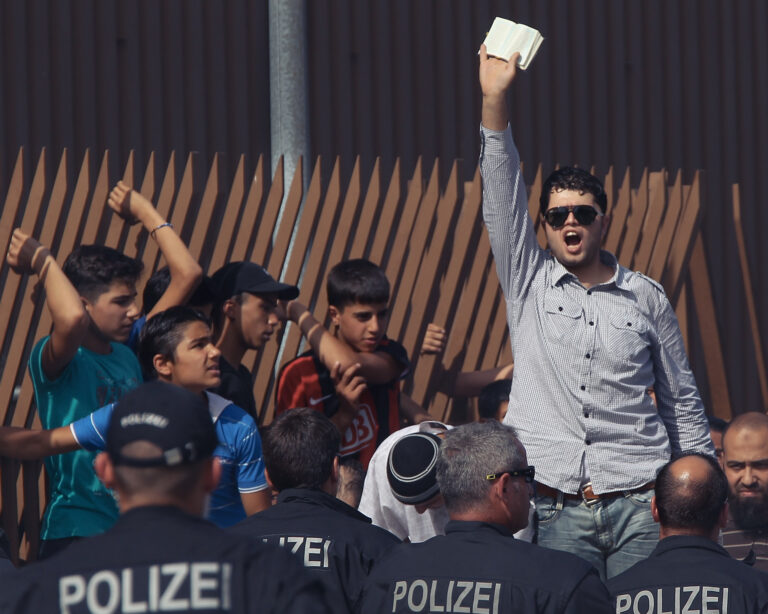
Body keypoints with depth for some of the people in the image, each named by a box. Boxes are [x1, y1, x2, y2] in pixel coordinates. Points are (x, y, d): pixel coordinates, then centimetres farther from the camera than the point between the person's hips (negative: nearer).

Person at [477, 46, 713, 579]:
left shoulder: (646, 297, 11)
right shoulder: (529, 283, 10)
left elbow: (681, 402, 16)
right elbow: (502, 199, -3)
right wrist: (495, 100, -14)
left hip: (639, 506, 0)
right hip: (557, 510, 0)